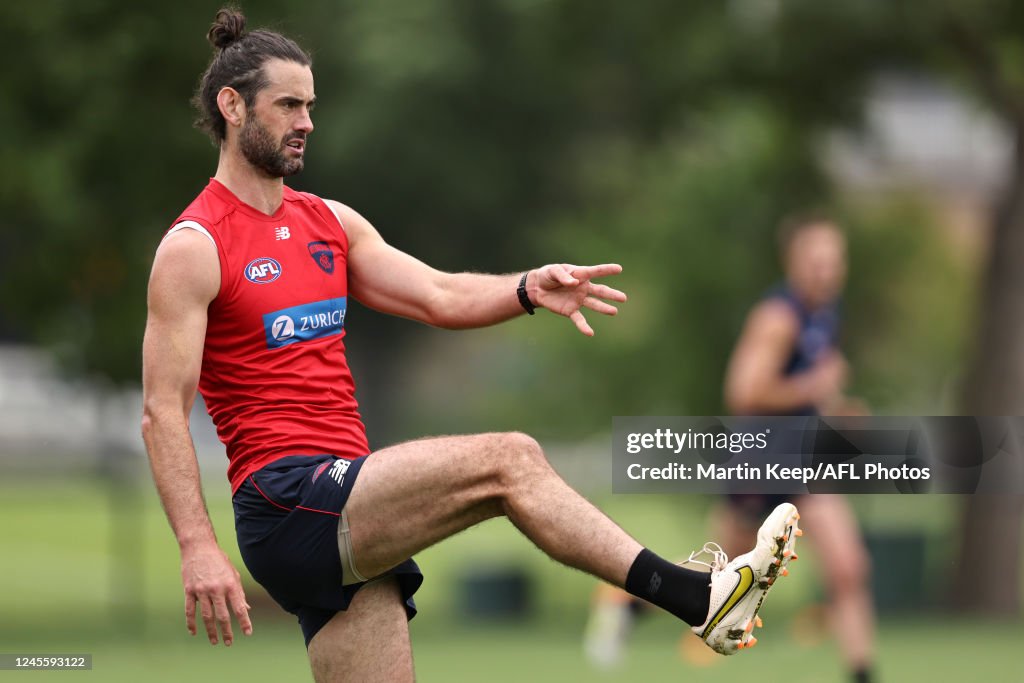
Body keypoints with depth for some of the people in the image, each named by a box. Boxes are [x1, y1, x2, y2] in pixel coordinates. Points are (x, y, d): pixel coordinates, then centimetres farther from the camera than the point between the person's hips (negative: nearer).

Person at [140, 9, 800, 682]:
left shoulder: (330, 222, 18)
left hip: (345, 528, 8)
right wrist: (198, 548, -19)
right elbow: (163, 412, -10)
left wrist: (529, 289, -9)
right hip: (287, 499, -8)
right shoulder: (194, 247, -5)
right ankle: (698, 597, -19)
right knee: (509, 460, -18)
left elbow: (440, 297, 13)